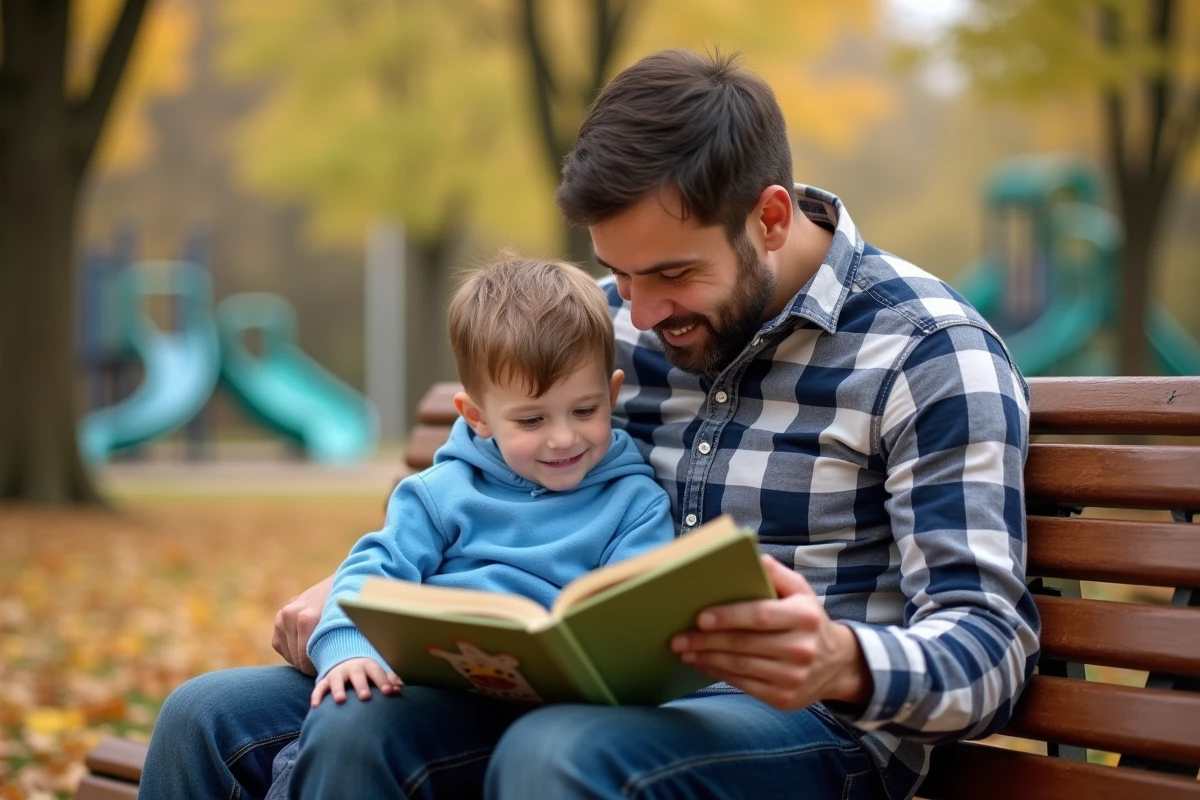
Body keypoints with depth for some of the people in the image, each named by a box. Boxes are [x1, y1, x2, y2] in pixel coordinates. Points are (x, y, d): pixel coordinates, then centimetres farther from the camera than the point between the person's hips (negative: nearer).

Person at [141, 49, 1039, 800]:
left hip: (815, 724, -6)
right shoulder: (621, 317, 10)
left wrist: (842, 662, -38)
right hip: (600, 697, 7)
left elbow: (989, 647, -15)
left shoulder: (932, 355, -9)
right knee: (221, 721, -10)